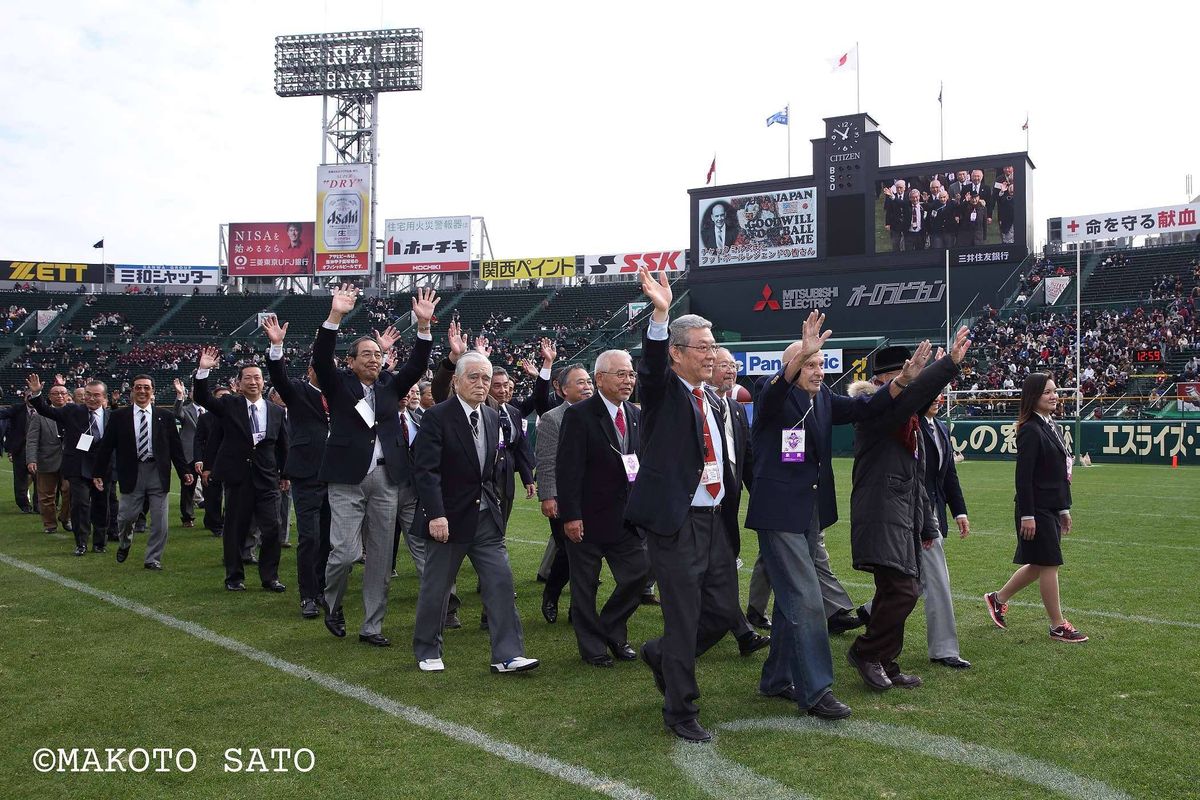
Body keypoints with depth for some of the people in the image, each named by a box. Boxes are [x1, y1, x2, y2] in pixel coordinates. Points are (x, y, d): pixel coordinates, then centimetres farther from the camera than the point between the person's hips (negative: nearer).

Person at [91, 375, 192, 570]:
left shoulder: (165, 416, 5)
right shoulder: (119, 416, 4)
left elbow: (175, 446, 7)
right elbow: (106, 446, 6)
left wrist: (184, 471, 2)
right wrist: (99, 473, 4)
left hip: (158, 473, 1)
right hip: (131, 472, 0)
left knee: (159, 521, 2)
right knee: (126, 515, 4)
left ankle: (153, 559, 15)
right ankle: (125, 544, 36)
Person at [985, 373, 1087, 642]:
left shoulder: (1051, 426, 13)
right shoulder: (1030, 430, -15)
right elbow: (1023, 476, -18)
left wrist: (1064, 509, 18)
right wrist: (1027, 516, -20)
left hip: (1052, 508, 9)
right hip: (1037, 509, -9)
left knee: (1039, 565, 16)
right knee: (1049, 565, -1)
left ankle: (998, 598, 31)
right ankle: (1058, 626, 10)